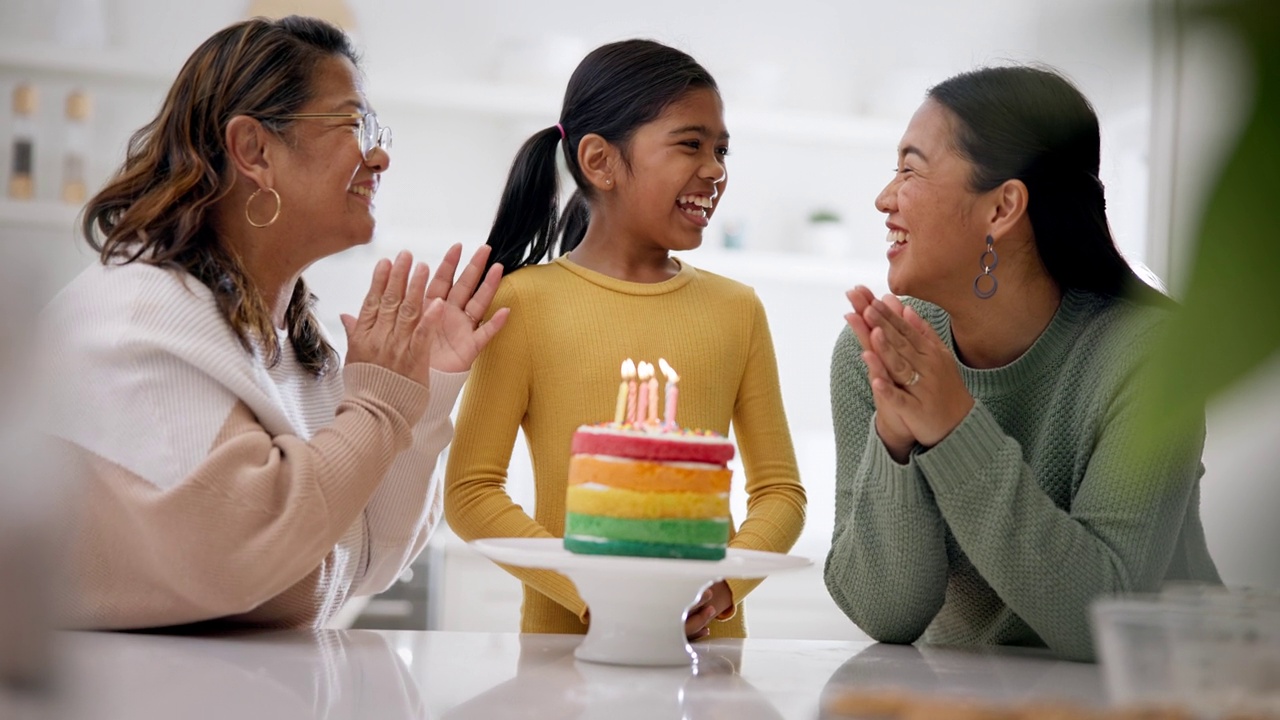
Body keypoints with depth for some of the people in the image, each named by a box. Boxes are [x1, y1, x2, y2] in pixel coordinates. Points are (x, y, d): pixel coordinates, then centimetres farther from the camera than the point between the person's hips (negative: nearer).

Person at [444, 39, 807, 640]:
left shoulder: (735, 310, 11)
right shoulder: (527, 303, 1)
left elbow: (779, 489, 13)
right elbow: (470, 491, -2)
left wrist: (723, 585, -7)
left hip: (709, 639, 2)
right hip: (566, 636, -2)